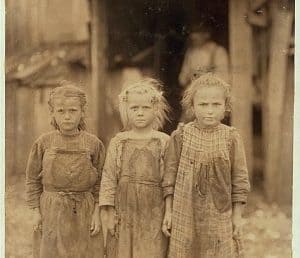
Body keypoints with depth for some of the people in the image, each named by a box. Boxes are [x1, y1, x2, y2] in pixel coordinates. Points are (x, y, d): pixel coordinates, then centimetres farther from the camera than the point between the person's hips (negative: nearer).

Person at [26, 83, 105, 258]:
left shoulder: (94, 144, -2)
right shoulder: (44, 143, -2)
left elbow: (101, 182, 1)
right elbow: (33, 179, 3)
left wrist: (97, 212, -4)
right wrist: (36, 211, -1)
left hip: (84, 211, 0)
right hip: (52, 212, 0)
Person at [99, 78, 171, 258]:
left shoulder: (164, 142, 0)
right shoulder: (118, 142, 4)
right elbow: (109, 176, 2)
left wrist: (170, 212, -5)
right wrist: (107, 209, -2)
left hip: (154, 212, -1)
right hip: (124, 211, 2)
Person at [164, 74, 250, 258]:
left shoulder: (231, 137, -3)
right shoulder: (181, 136, -3)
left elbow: (240, 178, 1)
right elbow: (170, 174, 2)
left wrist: (238, 215, 1)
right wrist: (168, 211, 1)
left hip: (220, 215, 0)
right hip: (186, 215, 0)